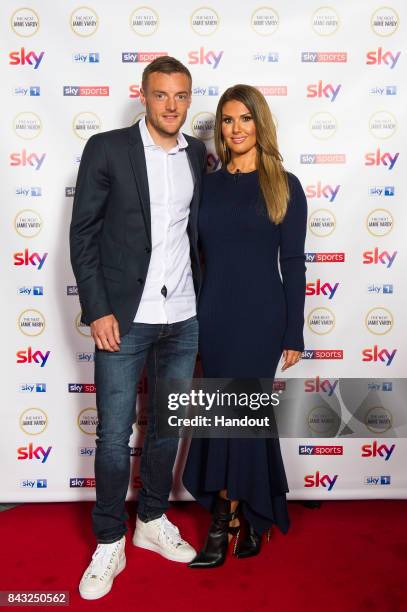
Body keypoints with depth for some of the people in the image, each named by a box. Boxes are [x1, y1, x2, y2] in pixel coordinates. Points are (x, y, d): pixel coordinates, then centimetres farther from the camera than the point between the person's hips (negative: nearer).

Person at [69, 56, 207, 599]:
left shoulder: (198, 155, 9)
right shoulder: (107, 149, -3)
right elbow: (83, 234, -5)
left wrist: (202, 301, 8)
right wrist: (98, 310, -11)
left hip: (183, 319, 4)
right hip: (124, 318, -4)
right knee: (114, 435, 5)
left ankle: (153, 521, 36)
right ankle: (110, 543, 24)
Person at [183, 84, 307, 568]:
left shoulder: (284, 186, -1)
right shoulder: (208, 184, 8)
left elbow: (293, 263, -2)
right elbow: (196, 253, 9)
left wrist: (294, 333, -5)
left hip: (260, 315, -3)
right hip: (213, 314, 3)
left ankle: (226, 518, 17)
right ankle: (251, 514, 28)